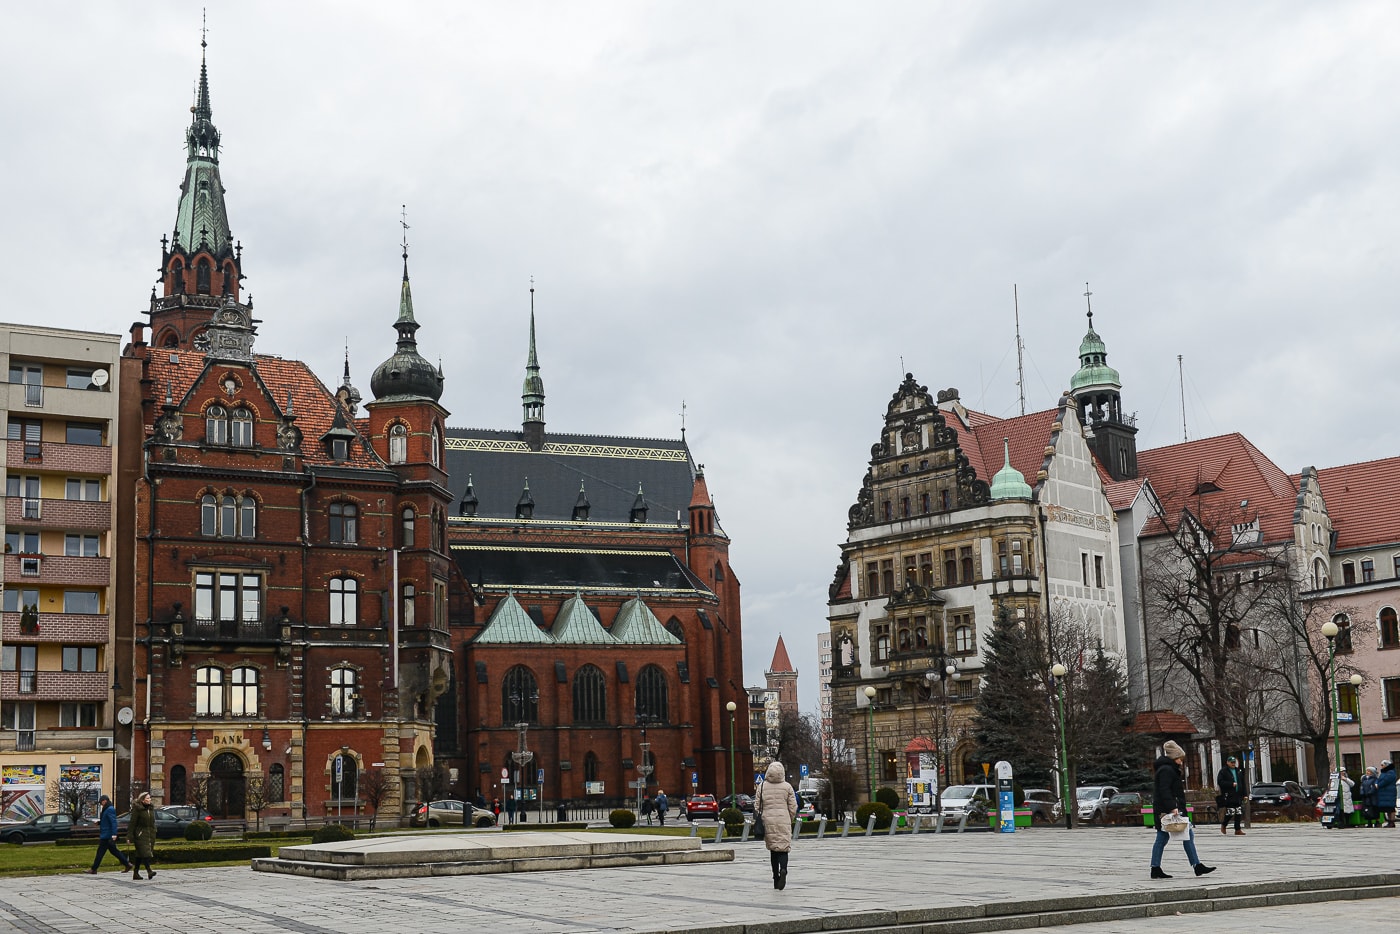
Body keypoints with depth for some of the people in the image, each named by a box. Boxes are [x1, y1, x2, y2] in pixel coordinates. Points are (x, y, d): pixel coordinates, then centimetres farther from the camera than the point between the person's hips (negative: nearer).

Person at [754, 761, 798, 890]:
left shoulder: (762, 786, 2)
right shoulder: (787, 786, 0)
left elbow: (757, 806, 3)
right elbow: (793, 807, 1)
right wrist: (790, 820, 16)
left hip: (768, 821, 1)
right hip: (783, 821, -1)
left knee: (773, 849, 12)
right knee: (783, 848, 0)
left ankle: (776, 878, 11)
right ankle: (783, 869, -28)